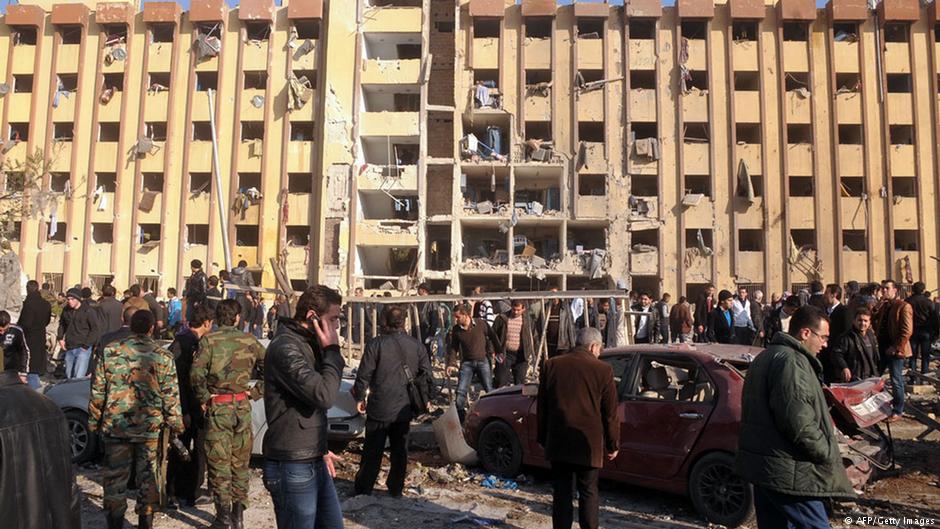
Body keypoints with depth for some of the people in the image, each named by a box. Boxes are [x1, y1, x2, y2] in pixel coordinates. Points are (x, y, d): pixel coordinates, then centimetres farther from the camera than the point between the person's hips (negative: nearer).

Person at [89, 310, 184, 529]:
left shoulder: (110, 352, -2)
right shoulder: (162, 356, -6)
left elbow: (97, 391, 3)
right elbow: (171, 395, -3)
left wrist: (94, 421, 13)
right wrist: (175, 423, 8)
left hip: (115, 425, 1)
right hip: (150, 426, -1)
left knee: (115, 475, 12)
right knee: (147, 475, 12)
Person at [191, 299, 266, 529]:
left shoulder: (209, 340, -6)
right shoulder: (249, 341, 2)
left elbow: (196, 373, -17)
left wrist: (203, 398, -5)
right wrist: (256, 391, 7)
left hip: (217, 407, -3)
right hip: (242, 407, 3)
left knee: (219, 462, 7)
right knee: (240, 462, 14)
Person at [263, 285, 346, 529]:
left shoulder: (308, 344, 12)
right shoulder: (285, 347, -19)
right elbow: (323, 396, -28)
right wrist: (332, 351, -17)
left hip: (315, 463, 9)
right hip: (293, 468, -9)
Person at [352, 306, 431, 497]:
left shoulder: (375, 344, -13)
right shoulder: (417, 346, -2)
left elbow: (364, 374, -9)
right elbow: (426, 375, 5)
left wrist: (360, 397, 5)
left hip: (380, 408, -3)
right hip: (404, 409, 3)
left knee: (372, 451, 8)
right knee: (400, 450, 14)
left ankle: (363, 488, 17)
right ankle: (396, 489, 21)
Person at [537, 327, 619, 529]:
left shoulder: (551, 366, 0)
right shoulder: (603, 370, -8)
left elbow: (542, 408, 6)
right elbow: (610, 413, -3)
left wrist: (543, 439, 15)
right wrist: (613, 444, 7)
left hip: (558, 443, 2)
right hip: (589, 444, -2)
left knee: (561, 492, 11)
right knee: (588, 493, 9)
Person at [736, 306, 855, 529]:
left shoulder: (766, 357, 17)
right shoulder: (792, 361, -16)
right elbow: (798, 422, -22)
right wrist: (828, 454, -9)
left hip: (760, 465, 10)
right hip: (787, 471, -10)